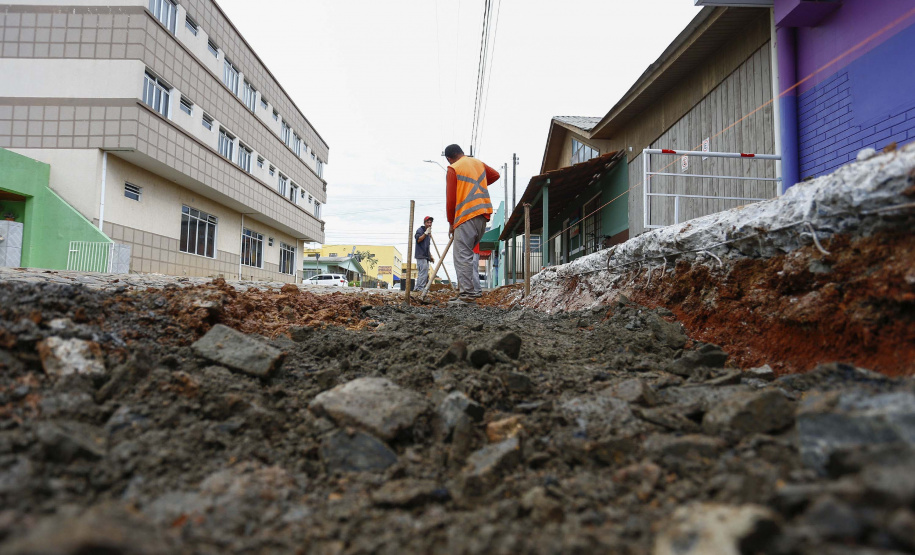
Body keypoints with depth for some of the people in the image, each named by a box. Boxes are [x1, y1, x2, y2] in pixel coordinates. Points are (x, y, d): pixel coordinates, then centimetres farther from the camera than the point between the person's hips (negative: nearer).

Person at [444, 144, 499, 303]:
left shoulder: (453, 169, -2)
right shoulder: (478, 163, 18)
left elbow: (450, 199, -7)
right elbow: (495, 175, 35)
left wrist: (451, 223, 0)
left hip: (466, 216, -7)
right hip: (483, 215, 7)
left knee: (462, 257, -6)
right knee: (467, 254, 15)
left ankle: (468, 293, -9)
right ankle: (474, 289, 10)